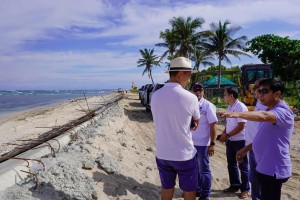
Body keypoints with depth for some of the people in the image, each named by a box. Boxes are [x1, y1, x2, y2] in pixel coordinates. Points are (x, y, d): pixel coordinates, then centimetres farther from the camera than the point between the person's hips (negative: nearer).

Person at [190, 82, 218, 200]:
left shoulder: (208, 106, -11)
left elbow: (213, 125, -12)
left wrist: (212, 144, -16)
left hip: (202, 144, -5)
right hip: (190, 143, 5)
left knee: (203, 169, 9)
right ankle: (197, 189, 37)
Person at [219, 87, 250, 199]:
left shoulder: (241, 107, -18)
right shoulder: (229, 107, 7)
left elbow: (240, 127, -21)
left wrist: (227, 135, -17)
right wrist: (224, 133, -1)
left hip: (240, 141, -8)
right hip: (230, 141, 8)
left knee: (243, 166, 7)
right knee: (231, 164, 16)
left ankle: (245, 189, 21)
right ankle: (235, 186, 31)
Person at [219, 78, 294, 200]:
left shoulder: (283, 111, -17)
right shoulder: (269, 110, 14)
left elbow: (263, 116, -40)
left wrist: (238, 114, -52)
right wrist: (246, 149, 16)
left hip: (274, 169, -9)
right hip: (264, 167, 9)